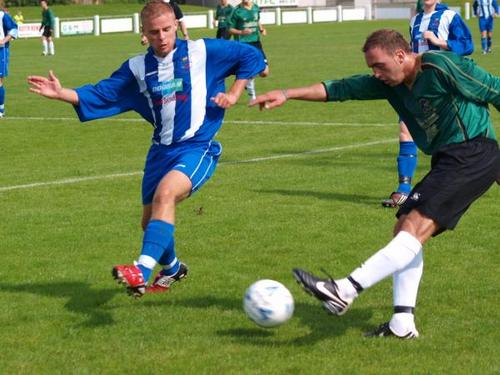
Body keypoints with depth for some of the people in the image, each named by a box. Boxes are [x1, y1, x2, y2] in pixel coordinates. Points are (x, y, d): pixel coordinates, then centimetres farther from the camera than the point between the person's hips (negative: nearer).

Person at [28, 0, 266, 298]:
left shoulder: (202, 52, -4)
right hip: (162, 150, 6)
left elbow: (251, 56, 5)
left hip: (198, 147, -6)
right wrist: (61, 93, -11)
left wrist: (234, 93, -4)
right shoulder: (137, 68, 6)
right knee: (151, 221, 13)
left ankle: (143, 272, -42)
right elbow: (101, 94, 3)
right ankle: (172, 269, 46)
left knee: (165, 193, -33)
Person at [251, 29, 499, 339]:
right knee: (405, 229, 4)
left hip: (473, 155, -10)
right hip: (447, 161, 10)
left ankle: (345, 290, -28)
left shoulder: (442, 66, -12)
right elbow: (341, 89, 12)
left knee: (415, 228, -18)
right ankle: (403, 324, 4)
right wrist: (288, 94, 5)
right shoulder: (391, 83, 12)